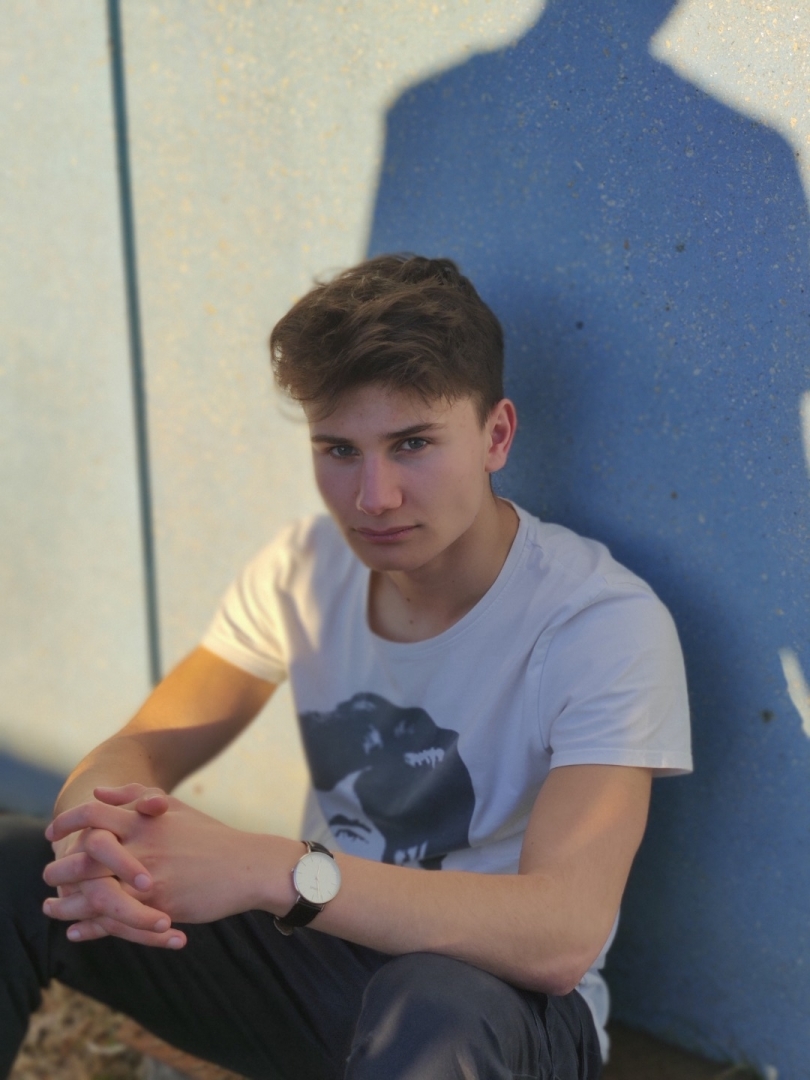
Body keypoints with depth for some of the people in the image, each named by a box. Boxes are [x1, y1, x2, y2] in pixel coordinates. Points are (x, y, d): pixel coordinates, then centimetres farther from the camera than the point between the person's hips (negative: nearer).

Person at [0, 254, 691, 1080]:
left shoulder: (606, 625, -21)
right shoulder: (307, 566, -3)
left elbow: (561, 937, -31)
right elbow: (136, 752, -1)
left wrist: (272, 872, -41)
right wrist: (100, 830, -28)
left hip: (498, 997, -5)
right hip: (324, 958, 5)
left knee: (433, 1006, -42)